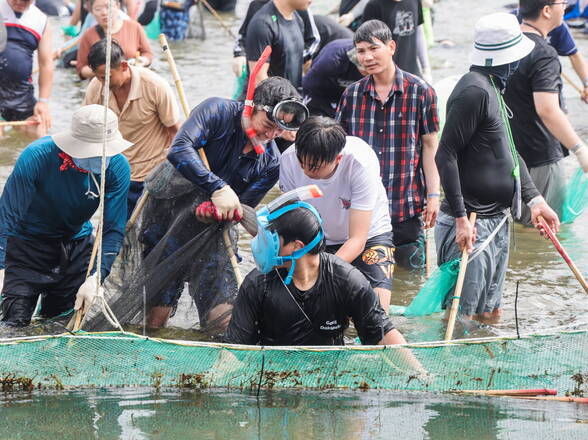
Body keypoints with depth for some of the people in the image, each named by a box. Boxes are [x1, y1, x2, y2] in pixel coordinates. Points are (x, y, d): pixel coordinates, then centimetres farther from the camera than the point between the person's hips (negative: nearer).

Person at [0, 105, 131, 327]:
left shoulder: (117, 167, -20)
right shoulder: (36, 157, -29)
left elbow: (113, 230, -16)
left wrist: (96, 277, -29)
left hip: (77, 243, 3)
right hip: (28, 242, -3)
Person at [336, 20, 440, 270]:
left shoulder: (420, 92, -3)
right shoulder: (352, 95, 6)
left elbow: (430, 146, 0)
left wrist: (433, 195, -4)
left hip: (406, 205, -3)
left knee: (412, 269, 1)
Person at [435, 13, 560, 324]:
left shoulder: (492, 89, 15)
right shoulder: (475, 91, -17)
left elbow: (508, 151, 22)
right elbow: (446, 156, -22)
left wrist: (534, 199, 13)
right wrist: (460, 218, -24)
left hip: (497, 221, 11)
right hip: (472, 226, -10)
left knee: (489, 315, 17)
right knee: (461, 318, -7)